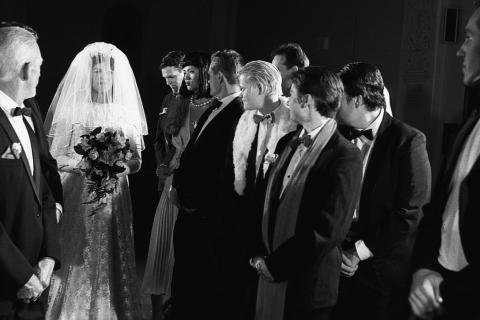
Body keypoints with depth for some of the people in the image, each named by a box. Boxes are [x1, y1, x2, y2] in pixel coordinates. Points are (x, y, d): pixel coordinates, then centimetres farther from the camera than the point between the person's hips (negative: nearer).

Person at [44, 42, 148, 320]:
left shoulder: (125, 112, 7)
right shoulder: (70, 109, 1)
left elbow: (136, 161, 7)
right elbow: (52, 156, -1)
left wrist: (116, 165, -14)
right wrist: (82, 163, -18)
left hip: (114, 199, 2)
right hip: (76, 197, -2)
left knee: (112, 259, 4)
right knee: (77, 259, -1)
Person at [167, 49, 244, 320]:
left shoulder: (239, 115, -21)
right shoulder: (212, 110, 8)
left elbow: (226, 171, -23)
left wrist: (192, 199, -13)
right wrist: (178, 185, 1)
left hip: (207, 216, -9)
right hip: (189, 209, 9)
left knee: (204, 285, 8)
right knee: (182, 278, 21)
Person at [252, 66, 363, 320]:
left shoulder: (345, 157, -16)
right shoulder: (287, 142, 6)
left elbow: (328, 231, -19)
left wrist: (275, 265, -14)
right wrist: (261, 256, 1)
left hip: (307, 287, -6)